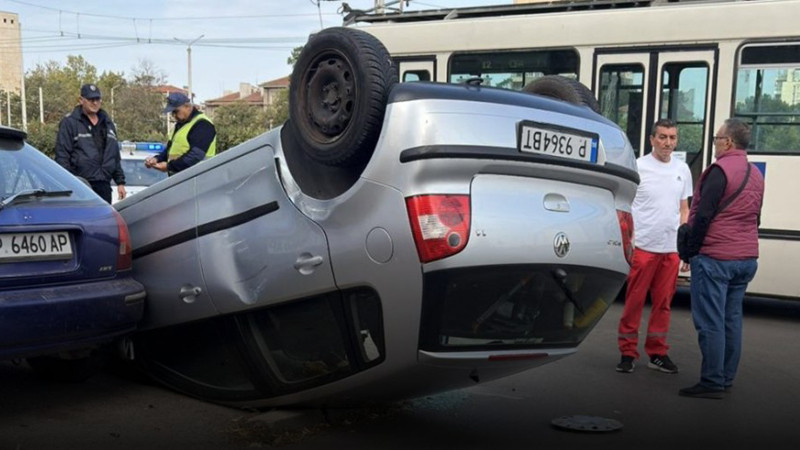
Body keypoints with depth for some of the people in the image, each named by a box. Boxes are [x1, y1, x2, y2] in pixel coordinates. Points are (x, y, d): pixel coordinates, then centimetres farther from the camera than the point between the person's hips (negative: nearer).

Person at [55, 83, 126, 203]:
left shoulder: (107, 123, 20)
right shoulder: (69, 123, 0)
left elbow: (115, 156, 24)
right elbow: (62, 155, -6)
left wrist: (120, 181, 18)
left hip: (104, 185, 6)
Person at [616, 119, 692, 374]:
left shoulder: (682, 169, 12)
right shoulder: (638, 166, -4)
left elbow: (684, 210, 18)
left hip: (671, 249, 5)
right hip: (642, 246, -5)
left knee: (663, 302, 10)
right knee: (634, 301, 0)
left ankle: (656, 353, 21)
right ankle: (627, 352, 10)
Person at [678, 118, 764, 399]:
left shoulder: (720, 171, -13)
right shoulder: (756, 175, 15)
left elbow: (703, 215, -17)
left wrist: (689, 251, -9)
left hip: (714, 258, -9)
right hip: (746, 259, 9)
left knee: (710, 322, -5)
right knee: (731, 320, 12)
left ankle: (712, 383, -3)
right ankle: (726, 379, 18)